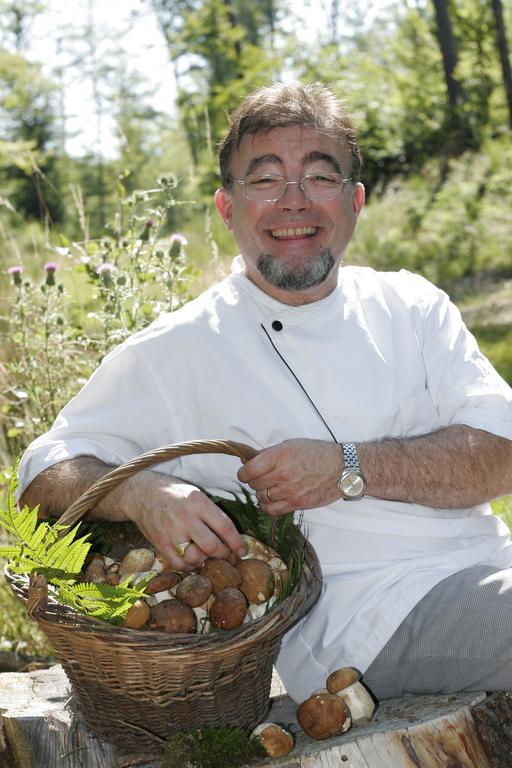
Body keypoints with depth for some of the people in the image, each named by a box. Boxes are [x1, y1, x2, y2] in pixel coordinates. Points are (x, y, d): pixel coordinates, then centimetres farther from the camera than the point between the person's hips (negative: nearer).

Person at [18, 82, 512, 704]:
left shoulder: (410, 306, 12)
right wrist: (140, 494, -21)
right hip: (367, 618, -6)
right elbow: (46, 473, 2)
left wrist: (350, 469, -15)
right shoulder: (175, 352, 2)